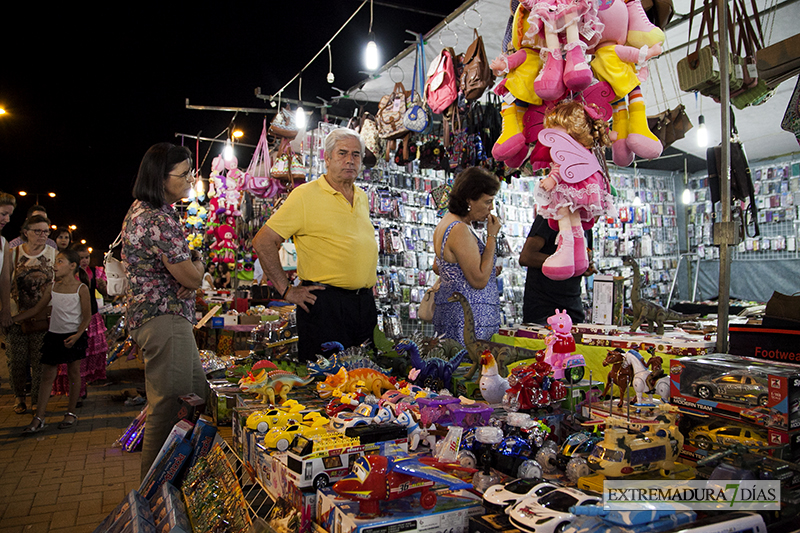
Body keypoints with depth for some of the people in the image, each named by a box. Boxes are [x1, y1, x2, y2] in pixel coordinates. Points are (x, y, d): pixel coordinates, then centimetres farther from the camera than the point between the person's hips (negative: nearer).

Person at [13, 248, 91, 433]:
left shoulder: (81, 288, -8)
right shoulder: (52, 288, 4)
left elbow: (87, 316, -8)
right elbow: (36, 309, 13)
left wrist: (77, 335, -19)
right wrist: (13, 318, 6)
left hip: (74, 336, -4)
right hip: (54, 335, 4)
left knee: (74, 373, 6)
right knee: (47, 375, 4)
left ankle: (71, 413, 19)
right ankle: (39, 418, 8)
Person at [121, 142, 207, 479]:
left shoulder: (142, 210, 15)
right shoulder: (159, 219, -19)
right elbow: (191, 278, -18)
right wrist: (198, 261, 4)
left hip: (155, 316, 12)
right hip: (165, 320, -12)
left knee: (197, 395, 18)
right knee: (169, 408, -4)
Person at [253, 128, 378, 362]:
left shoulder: (362, 197, 14)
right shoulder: (305, 195, -8)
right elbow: (263, 241, -10)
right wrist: (286, 290, -12)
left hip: (365, 303, 7)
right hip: (324, 303, -6)